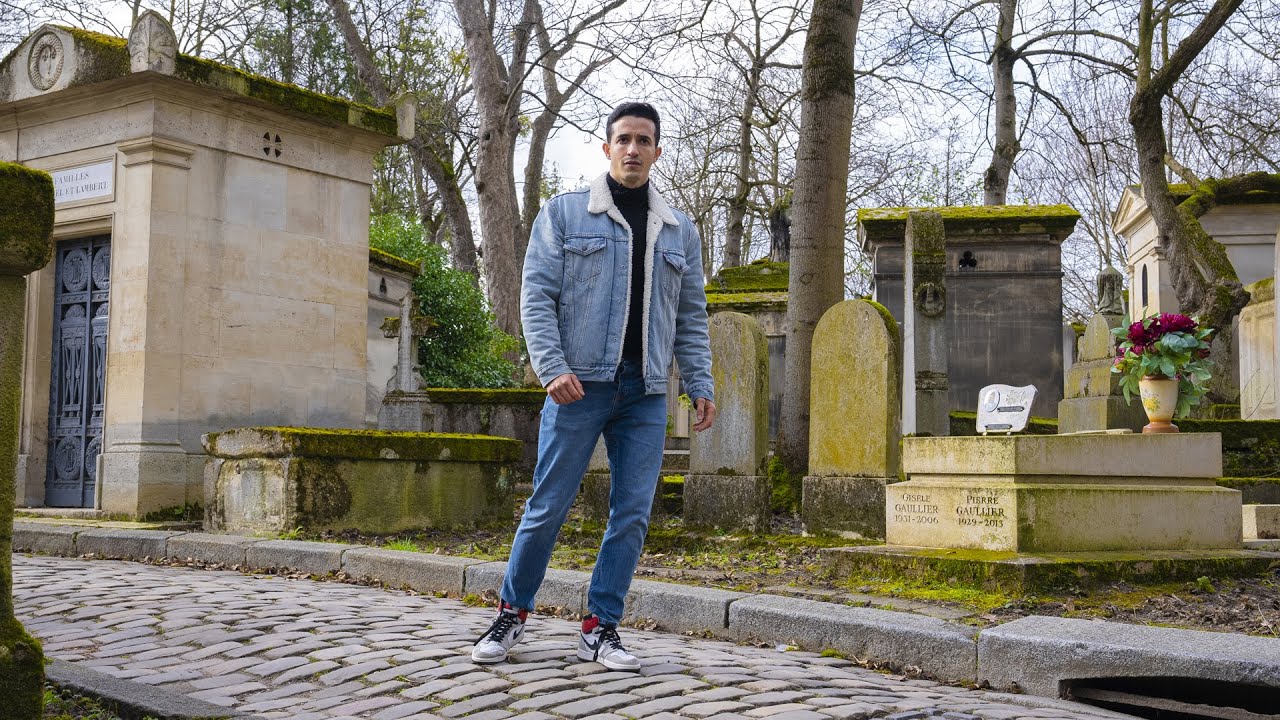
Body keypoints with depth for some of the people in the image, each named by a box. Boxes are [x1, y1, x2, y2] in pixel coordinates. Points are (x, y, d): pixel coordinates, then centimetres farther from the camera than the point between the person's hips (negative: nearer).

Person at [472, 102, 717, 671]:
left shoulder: (679, 230, 15)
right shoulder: (564, 213, 4)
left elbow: (691, 317, 16)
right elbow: (537, 296, -2)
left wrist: (701, 384, 6)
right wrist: (552, 367, -15)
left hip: (645, 394, 4)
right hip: (579, 386, -3)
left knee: (633, 513, 3)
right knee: (548, 505, 1)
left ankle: (600, 628, 14)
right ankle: (511, 614, 18)